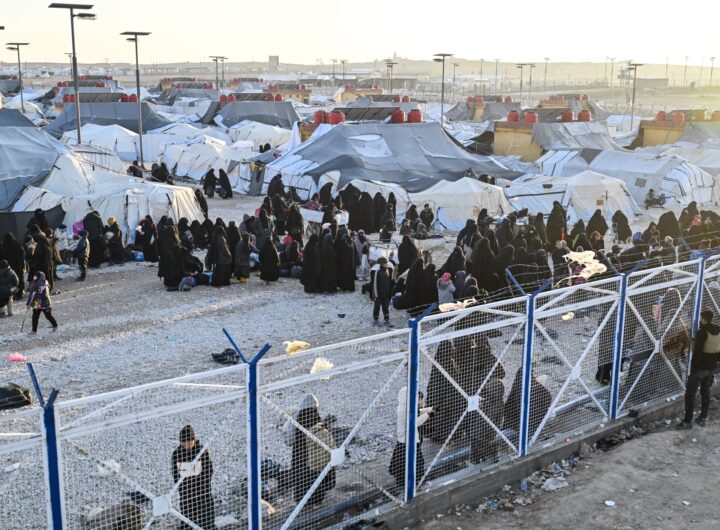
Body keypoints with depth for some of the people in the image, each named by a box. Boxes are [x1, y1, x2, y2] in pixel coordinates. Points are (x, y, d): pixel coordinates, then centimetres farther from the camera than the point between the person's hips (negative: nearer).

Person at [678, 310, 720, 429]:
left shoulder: (702, 332, -18)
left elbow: (697, 352, -21)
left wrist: (693, 368, -15)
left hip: (700, 367, -7)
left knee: (690, 394, -3)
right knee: (705, 392, 18)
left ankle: (688, 421, -4)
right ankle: (703, 418, 22)